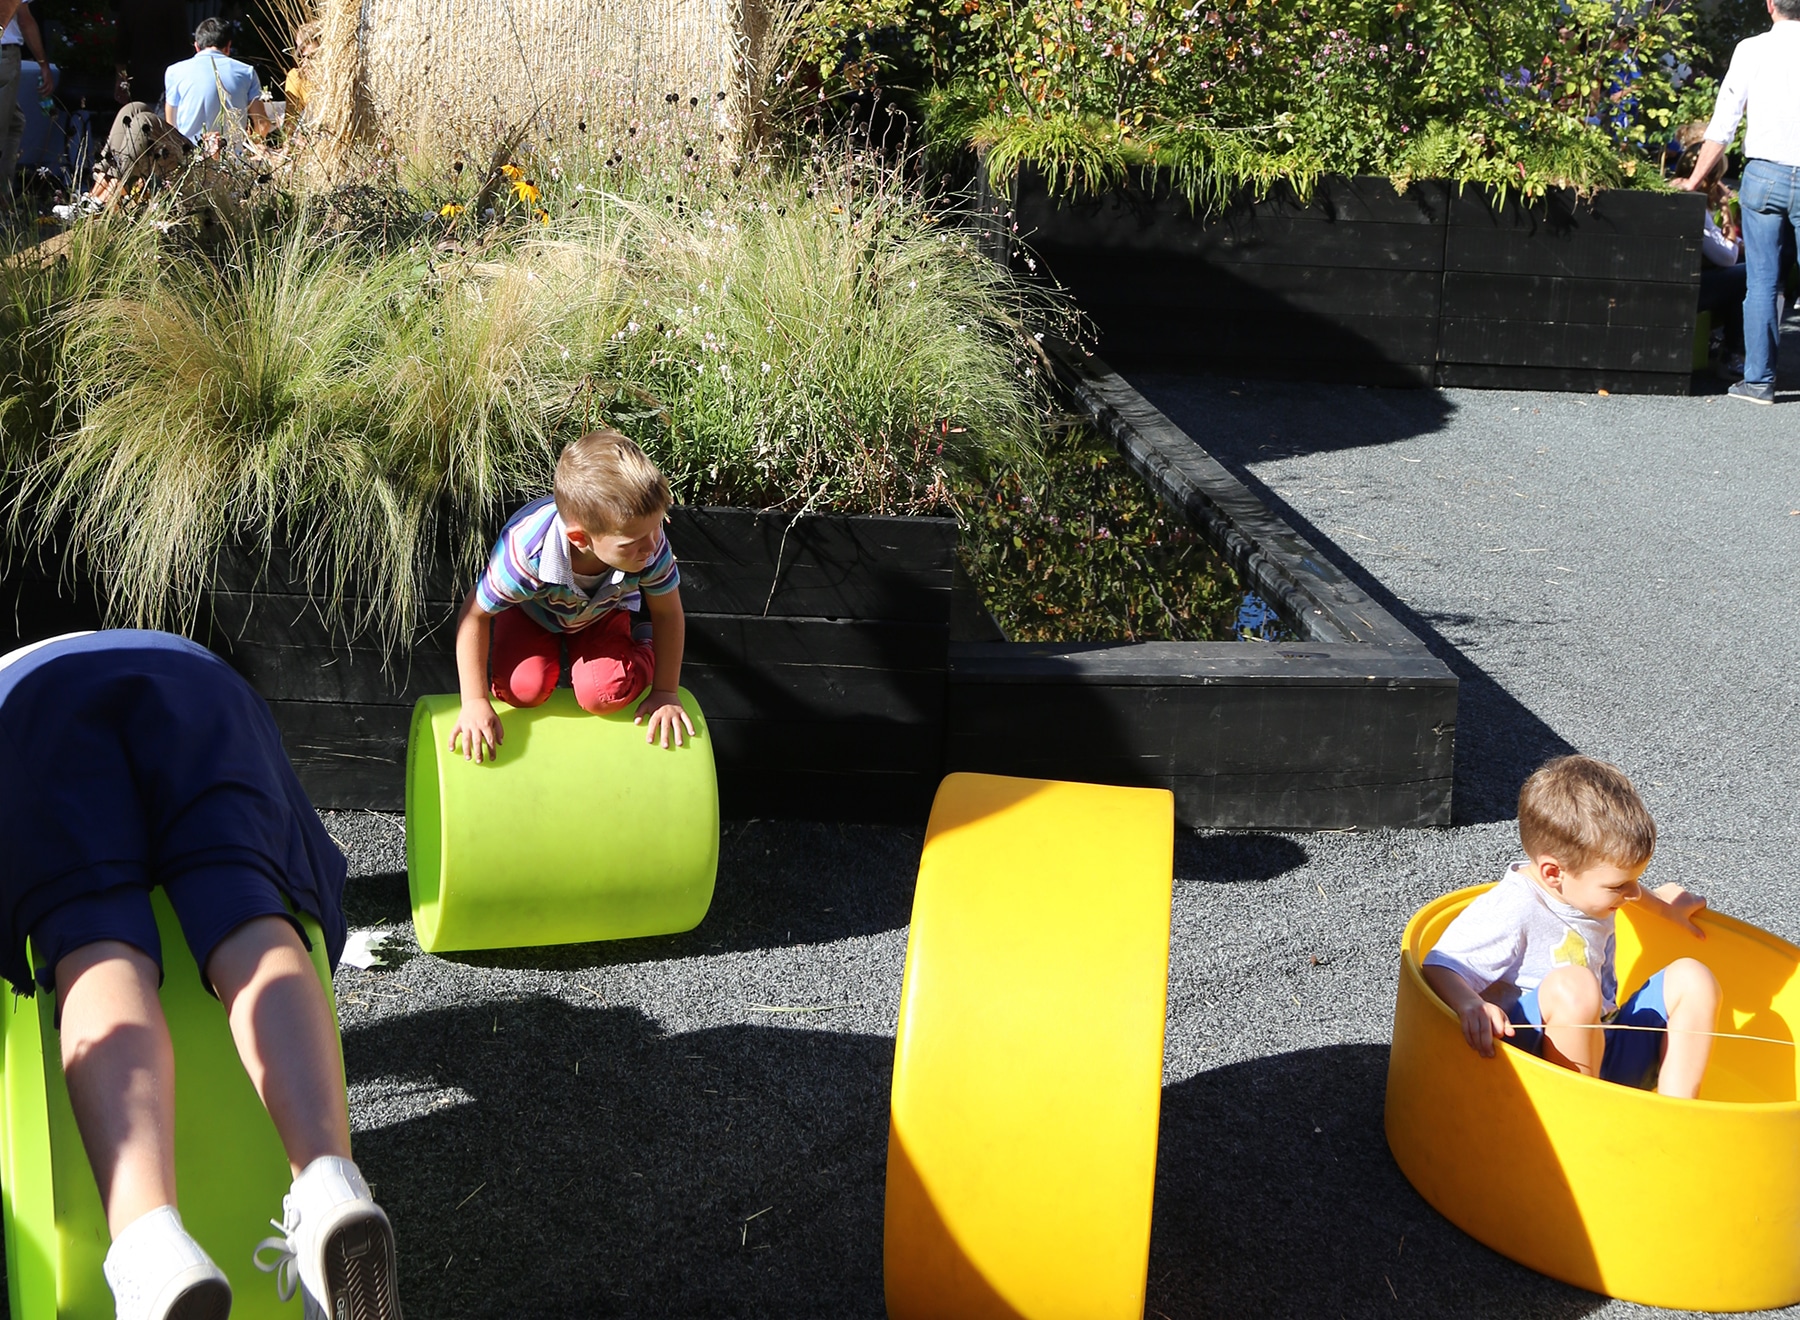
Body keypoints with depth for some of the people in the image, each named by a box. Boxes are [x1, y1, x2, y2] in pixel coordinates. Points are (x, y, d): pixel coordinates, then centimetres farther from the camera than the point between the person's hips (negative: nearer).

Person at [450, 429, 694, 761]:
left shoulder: (651, 547, -39)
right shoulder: (527, 550, -45)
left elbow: (667, 612, -18)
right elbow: (474, 615, -27)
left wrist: (665, 693, -12)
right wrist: (475, 703, -27)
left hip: (602, 610, 1)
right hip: (532, 609, -1)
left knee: (603, 695, -20)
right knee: (524, 689, -23)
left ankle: (641, 650, 13)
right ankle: (553, 651, 12)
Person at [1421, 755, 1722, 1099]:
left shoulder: (1587, 883, 7)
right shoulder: (1511, 910, -19)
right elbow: (1440, 967, -23)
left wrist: (1662, 905, 40)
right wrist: (1470, 1005, -41)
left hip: (1606, 1049, 9)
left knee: (1692, 977, -3)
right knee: (1572, 984, -36)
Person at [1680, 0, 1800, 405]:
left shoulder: (1752, 50, -1)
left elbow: (1723, 125, 0)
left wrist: (1694, 181, 8)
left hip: (1764, 172, -1)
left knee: (1762, 281, 4)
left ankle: (1758, 381, 5)